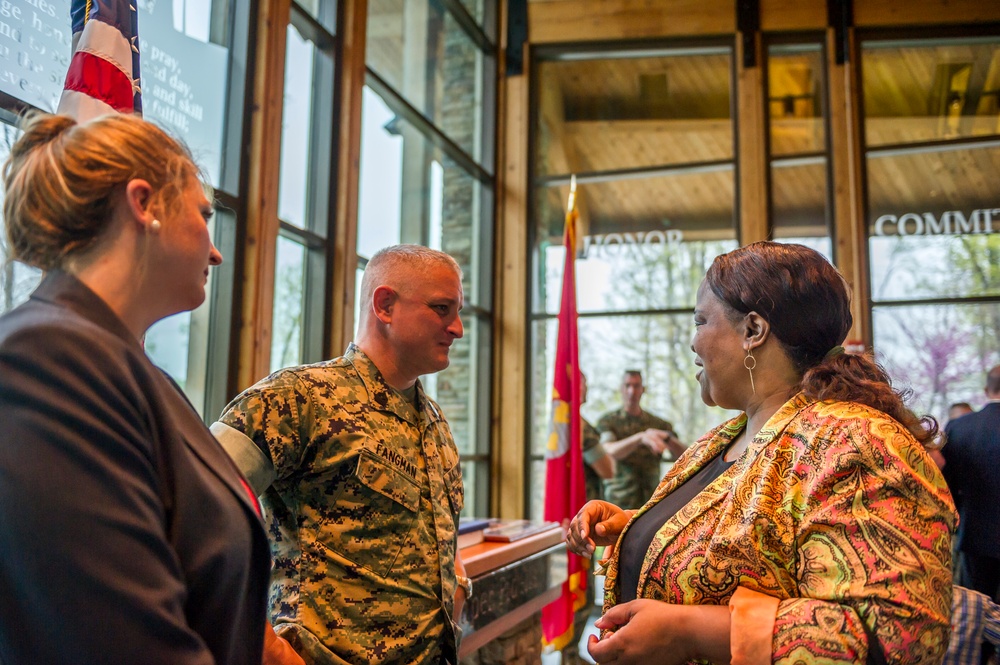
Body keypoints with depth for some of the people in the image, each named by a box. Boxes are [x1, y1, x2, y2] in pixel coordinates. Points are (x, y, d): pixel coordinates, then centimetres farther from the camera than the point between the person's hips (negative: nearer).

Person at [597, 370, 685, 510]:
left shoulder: (659, 424, 10)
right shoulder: (607, 421, 1)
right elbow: (610, 451, -19)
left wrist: (666, 437, -23)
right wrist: (640, 437, -37)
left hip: (650, 501, 3)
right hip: (618, 502, -3)